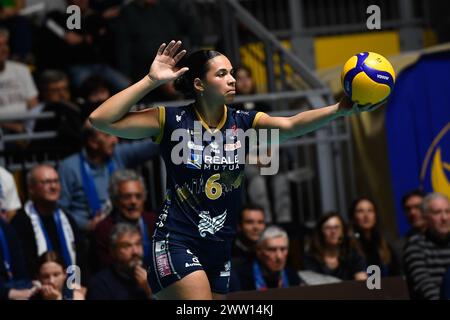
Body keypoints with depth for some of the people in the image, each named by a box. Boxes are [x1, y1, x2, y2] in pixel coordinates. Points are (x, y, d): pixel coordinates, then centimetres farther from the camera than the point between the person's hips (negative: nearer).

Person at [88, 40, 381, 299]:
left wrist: (340, 109, -35)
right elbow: (101, 120, -14)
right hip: (177, 245, -5)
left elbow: (290, 125, -18)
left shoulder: (242, 123, 0)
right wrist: (152, 80, -16)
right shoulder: (172, 121, -7)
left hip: (219, 248, 5)